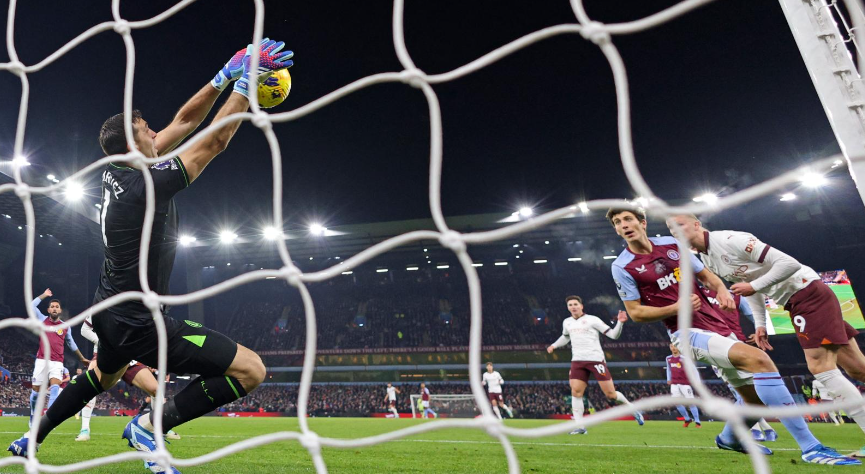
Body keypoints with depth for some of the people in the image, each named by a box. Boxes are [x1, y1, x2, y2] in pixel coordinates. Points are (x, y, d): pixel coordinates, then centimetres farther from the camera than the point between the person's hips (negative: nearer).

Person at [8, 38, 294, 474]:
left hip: (109, 312, 10)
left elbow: (185, 122, 3)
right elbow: (216, 140, -23)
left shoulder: (117, 171, 1)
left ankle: (33, 438, 55)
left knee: (104, 375, 41)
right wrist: (246, 81, -17)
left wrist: (225, 75, 0)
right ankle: (149, 425, -3)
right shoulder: (147, 184, -25)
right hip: (137, 324, -10)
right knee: (250, 370, -16)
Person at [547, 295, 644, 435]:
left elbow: (613, 335, -3)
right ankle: (579, 426, 0)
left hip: (596, 359, -4)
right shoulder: (566, 322, 14)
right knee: (576, 392, -9)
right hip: (577, 361, 4)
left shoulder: (592, 320, -1)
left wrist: (620, 322, -18)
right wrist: (554, 345, 23)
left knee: (610, 394, -3)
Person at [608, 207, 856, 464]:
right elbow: (635, 312, -8)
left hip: (718, 326, 6)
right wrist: (676, 308, -21)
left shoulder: (672, 244, 6)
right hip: (689, 333, -6)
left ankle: (729, 438, 40)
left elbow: (706, 274, 15)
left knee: (757, 397, 11)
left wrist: (722, 289, -7)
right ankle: (812, 448, -18)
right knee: (759, 359, -28)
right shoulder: (622, 267, -9)